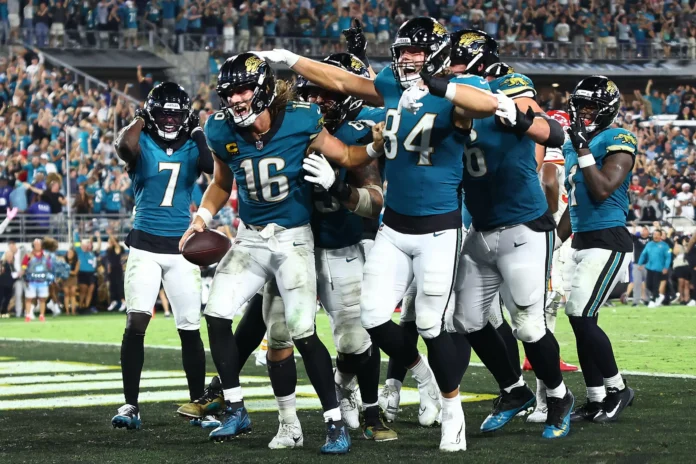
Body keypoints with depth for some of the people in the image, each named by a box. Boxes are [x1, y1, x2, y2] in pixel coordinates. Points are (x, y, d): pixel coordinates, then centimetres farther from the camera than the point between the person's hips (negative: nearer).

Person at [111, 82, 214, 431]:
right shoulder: (143, 144, 0)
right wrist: (140, 119, -12)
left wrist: (198, 134, -9)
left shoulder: (191, 148, 7)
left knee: (190, 328, 5)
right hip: (145, 245, -2)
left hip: (181, 246, 2)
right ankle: (130, 404, -12)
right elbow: (124, 147, -26)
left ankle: (197, 401, 18)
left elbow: (216, 168, -14)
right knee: (136, 322, -14)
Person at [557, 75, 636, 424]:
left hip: (608, 242, -9)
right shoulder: (571, 146, 17)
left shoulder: (617, 141, -9)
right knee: (579, 320, 5)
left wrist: (583, 149, -19)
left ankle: (617, 389, 1)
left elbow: (602, 190, -21)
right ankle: (596, 400, 11)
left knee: (582, 317, -14)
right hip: (581, 243, 9)